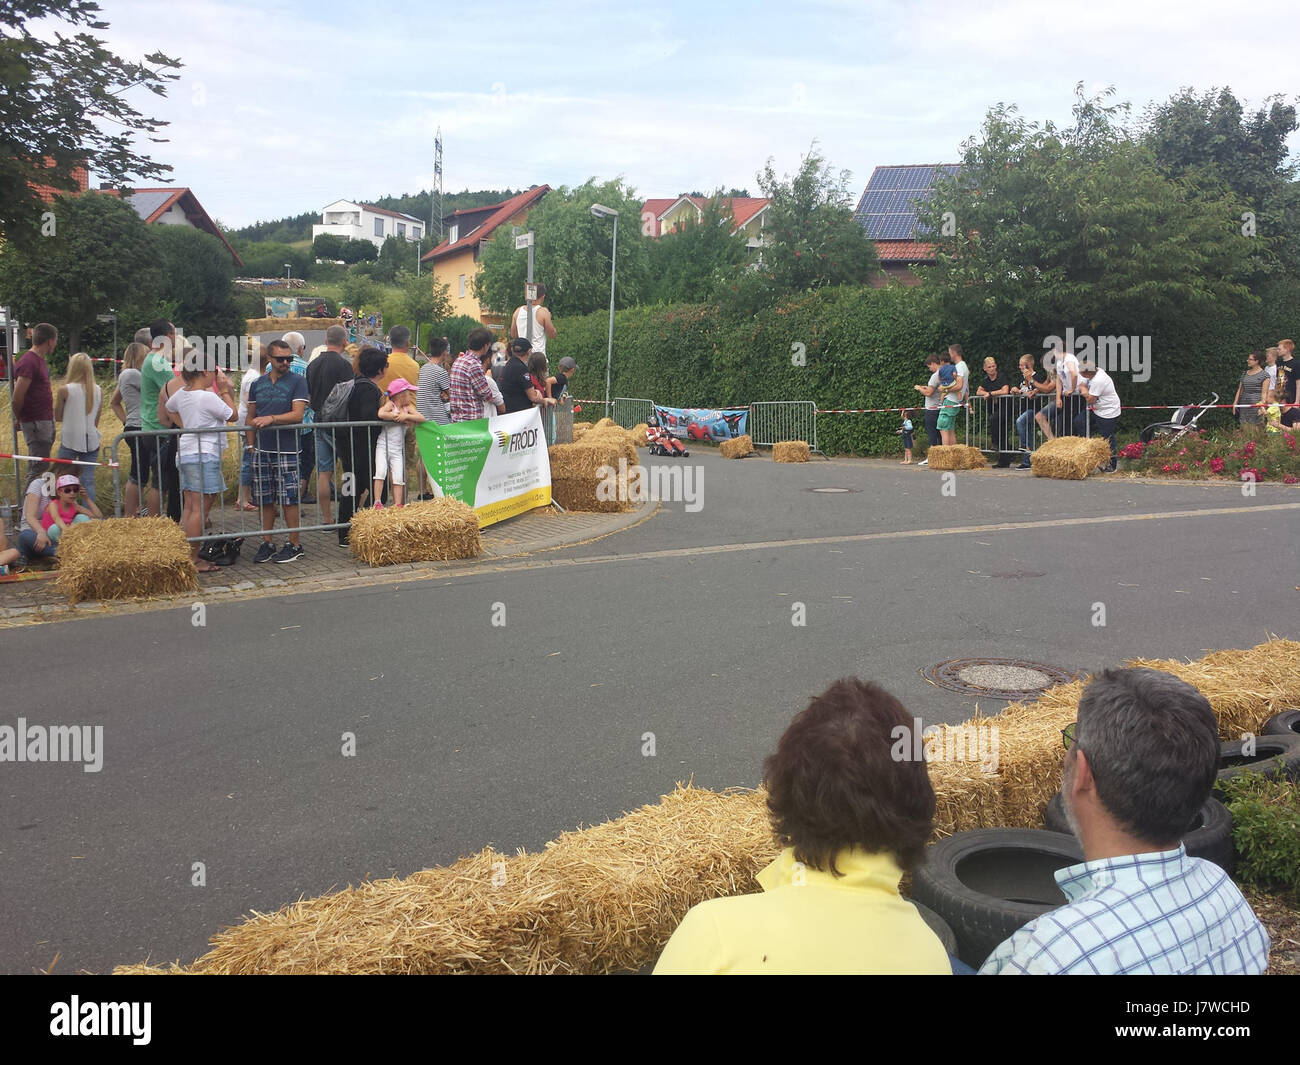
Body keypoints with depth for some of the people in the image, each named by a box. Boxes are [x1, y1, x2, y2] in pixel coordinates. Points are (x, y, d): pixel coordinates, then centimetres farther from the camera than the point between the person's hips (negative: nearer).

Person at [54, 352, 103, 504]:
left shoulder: (65, 390, -8)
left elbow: (58, 417, 1)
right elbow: (97, 420, 9)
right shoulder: (99, 391, 2)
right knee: (88, 480, 4)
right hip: (91, 440, 3)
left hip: (70, 440, -3)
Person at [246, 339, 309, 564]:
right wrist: (251, 444, 9)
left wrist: (271, 419, -21)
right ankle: (266, 543, 17)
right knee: (265, 500, 8)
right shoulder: (257, 384, 12)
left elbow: (298, 414, -11)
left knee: (289, 500, -2)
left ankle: (294, 545, 7)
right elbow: (251, 417, 18)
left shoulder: (297, 381, -2)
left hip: (287, 450, -4)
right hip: (262, 450, 4)